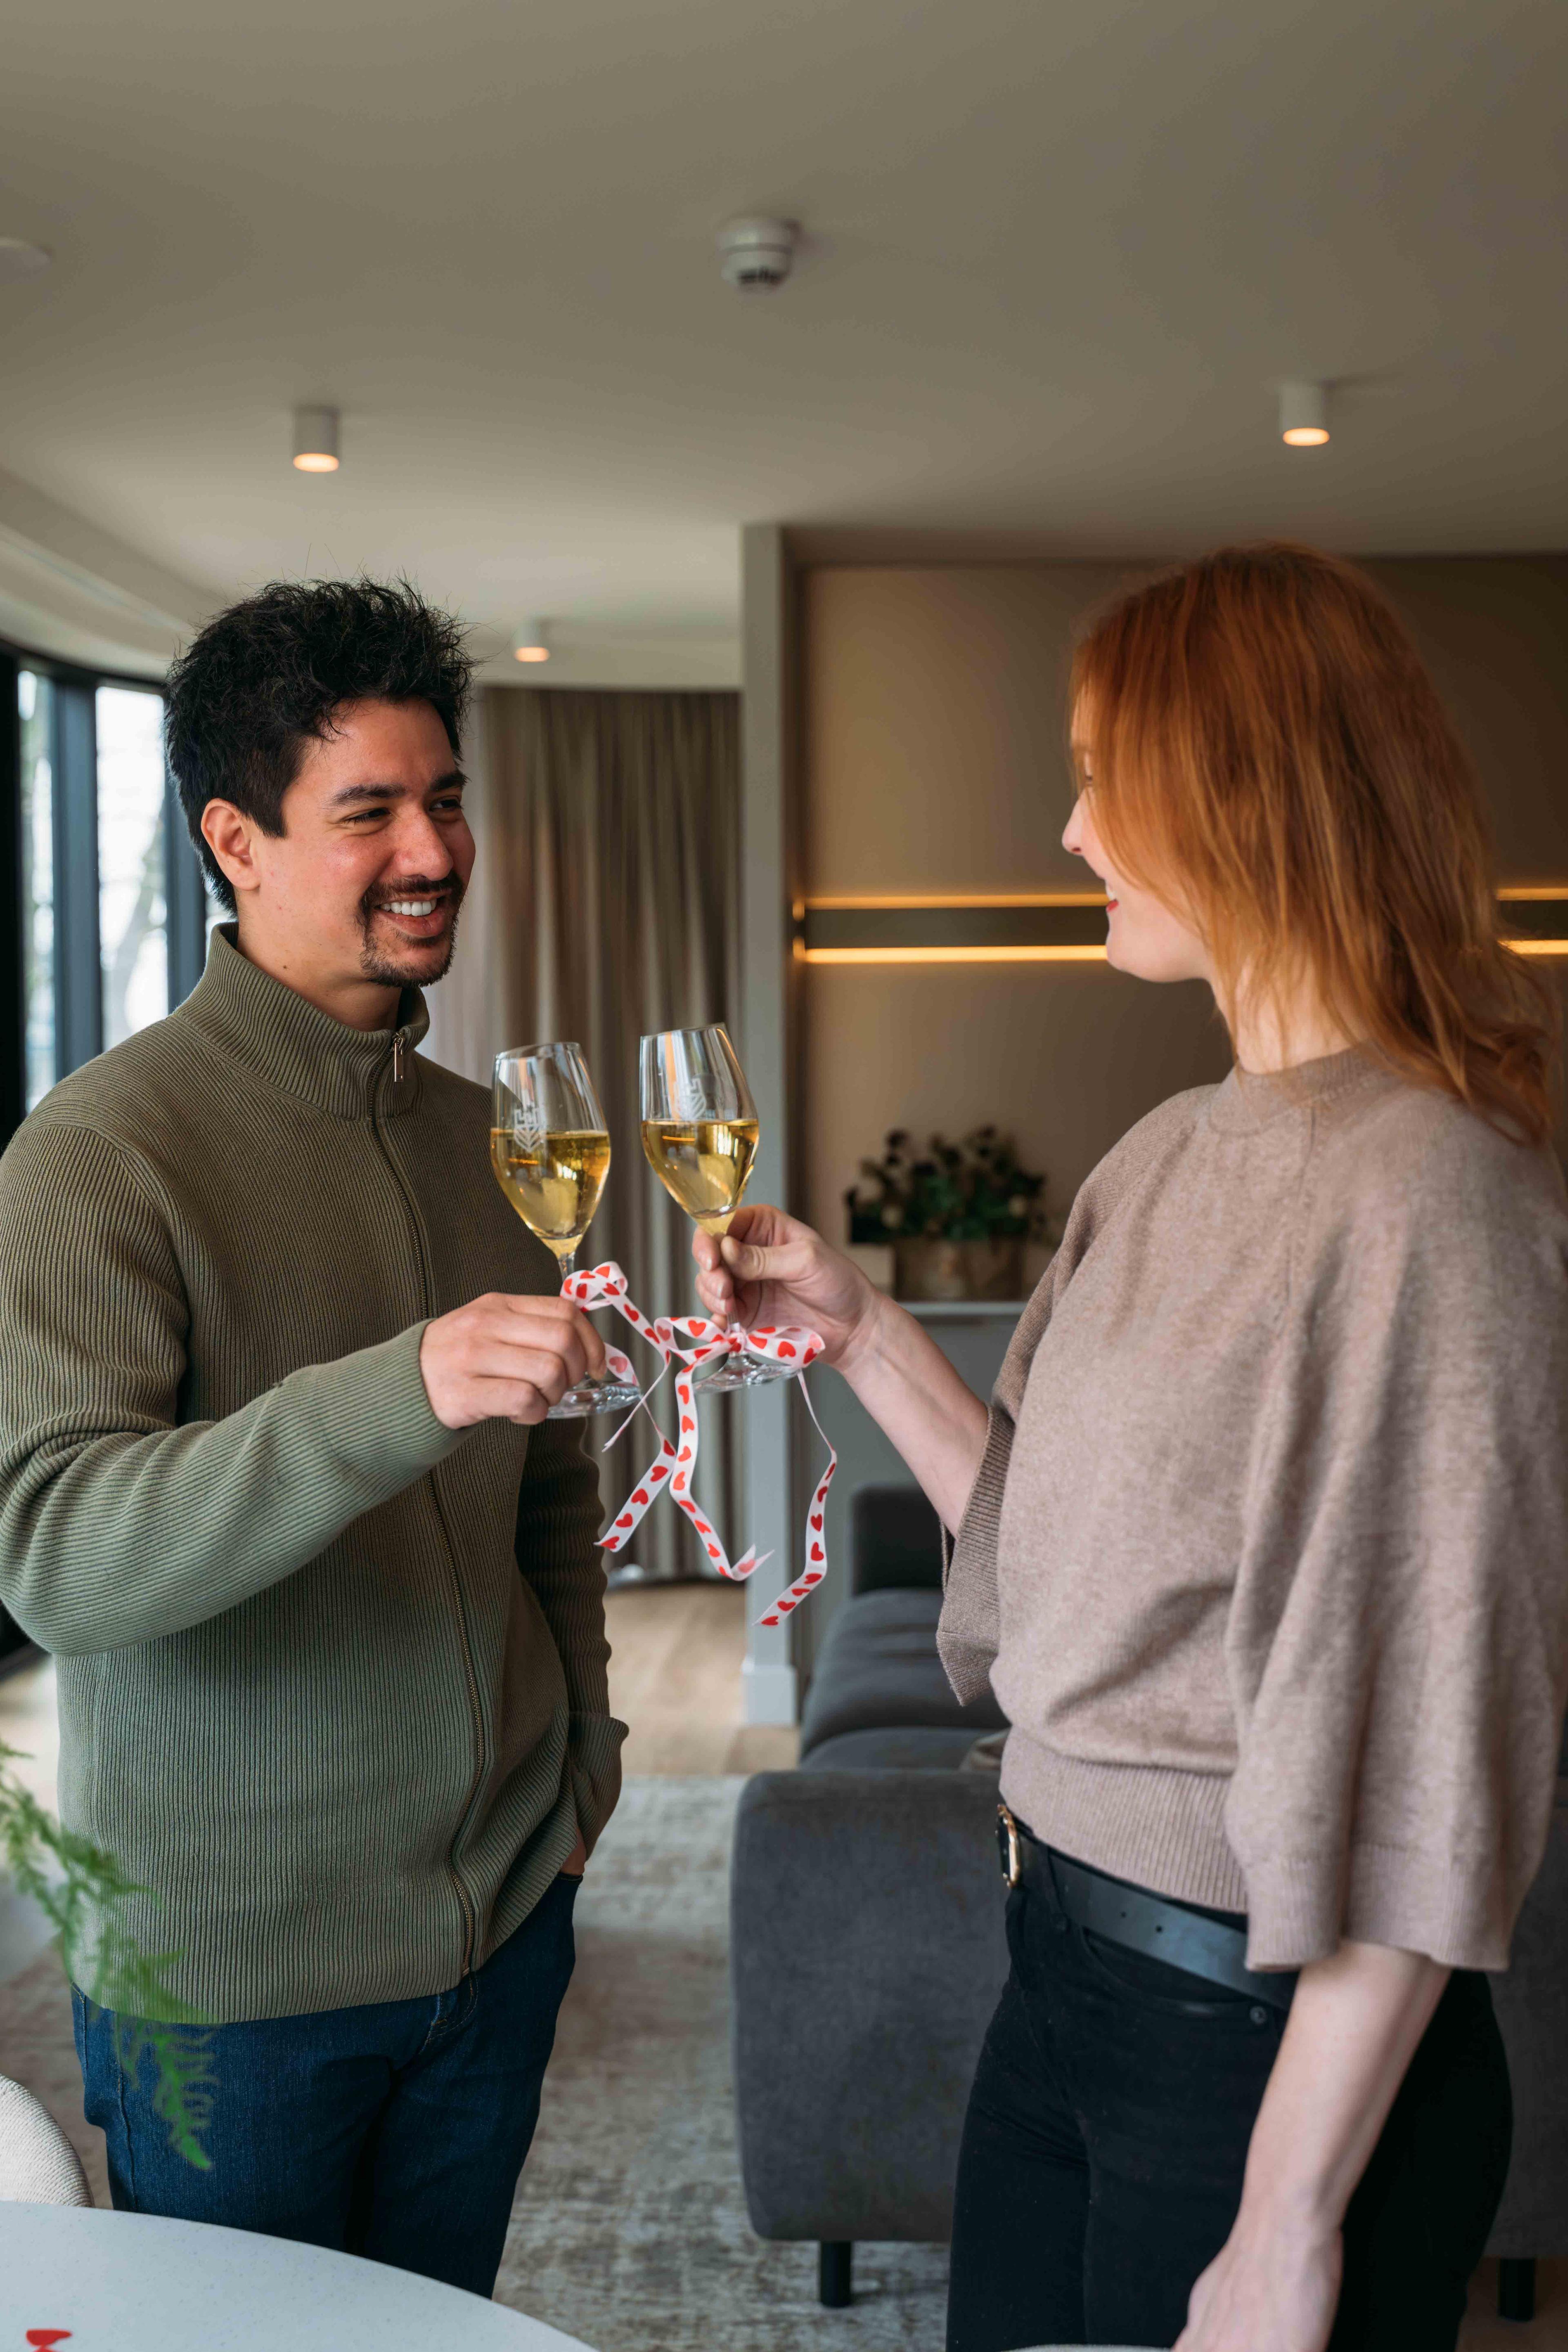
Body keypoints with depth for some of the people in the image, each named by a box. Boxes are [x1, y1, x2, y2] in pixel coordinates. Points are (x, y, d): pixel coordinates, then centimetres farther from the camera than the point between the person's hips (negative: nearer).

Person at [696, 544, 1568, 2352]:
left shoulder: (1422, 1189, -21)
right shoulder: (1172, 1159, 7)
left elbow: (1423, 1766, -21)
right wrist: (859, 1333, 5)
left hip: (1268, 2047, -8)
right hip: (1068, 1979, 8)